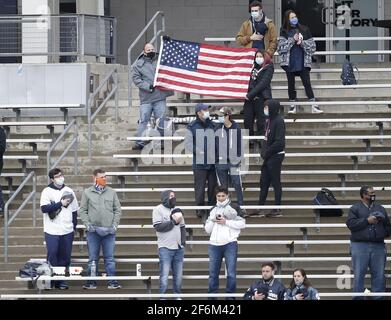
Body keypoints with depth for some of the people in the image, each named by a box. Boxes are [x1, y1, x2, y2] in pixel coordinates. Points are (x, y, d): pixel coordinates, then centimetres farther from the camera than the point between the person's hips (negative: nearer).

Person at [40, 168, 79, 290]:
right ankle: (50, 280, 2)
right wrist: (61, 204, -14)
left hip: (67, 231, 3)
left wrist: (74, 227, 10)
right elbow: (44, 208, -14)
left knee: (65, 257, 3)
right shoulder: (47, 192, -1)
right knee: (52, 256, -6)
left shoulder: (68, 191, 10)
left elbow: (74, 210, 15)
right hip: (52, 231, -3)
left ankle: (61, 280, 10)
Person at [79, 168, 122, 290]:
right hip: (93, 230, -1)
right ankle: (91, 281, 10)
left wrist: (115, 224, -3)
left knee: (109, 257, 2)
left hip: (109, 230, 1)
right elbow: (82, 210, 3)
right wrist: (87, 224, -8)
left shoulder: (111, 192, 7)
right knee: (93, 258, 5)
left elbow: (117, 210, 8)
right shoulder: (87, 193, 3)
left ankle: (112, 281, 5)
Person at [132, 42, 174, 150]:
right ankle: (140, 143, 1)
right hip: (146, 98, -2)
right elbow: (136, 78, 0)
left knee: (160, 120, 3)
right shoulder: (139, 64, 5)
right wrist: (148, 86, -12)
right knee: (143, 121, -2)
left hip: (160, 98, 2)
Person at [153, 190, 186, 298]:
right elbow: (158, 226, -13)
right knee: (164, 275, -6)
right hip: (165, 248, -6)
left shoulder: (176, 210, 16)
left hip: (179, 248, 6)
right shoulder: (158, 209, -2)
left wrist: (183, 240, 7)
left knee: (178, 275, 8)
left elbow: (182, 227, 20)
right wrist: (173, 222, -11)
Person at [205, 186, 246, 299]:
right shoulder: (213, 210, 19)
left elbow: (242, 224, -6)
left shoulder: (233, 208, 5)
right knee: (213, 274, 4)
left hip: (230, 244, -4)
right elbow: (207, 229, 16)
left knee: (231, 273, -7)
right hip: (214, 245, 4)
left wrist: (226, 222, -10)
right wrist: (213, 221, -2)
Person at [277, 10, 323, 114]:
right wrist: (292, 40, -12)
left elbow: (312, 46, 5)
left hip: (303, 62, 0)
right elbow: (280, 47, -5)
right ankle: (292, 105, 15)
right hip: (289, 62, 0)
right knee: (291, 84, 6)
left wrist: (302, 42, -10)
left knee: (307, 83, -6)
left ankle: (314, 106, -7)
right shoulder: (284, 32, 4)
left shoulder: (304, 30, 6)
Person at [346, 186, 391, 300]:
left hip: (378, 246, 3)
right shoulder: (355, 208, 6)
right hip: (360, 246, -3)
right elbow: (350, 223, -9)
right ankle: (358, 298, 1)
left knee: (379, 275, 1)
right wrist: (367, 220, -13)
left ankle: (378, 298, 6)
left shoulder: (380, 208, 17)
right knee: (359, 274, -3)